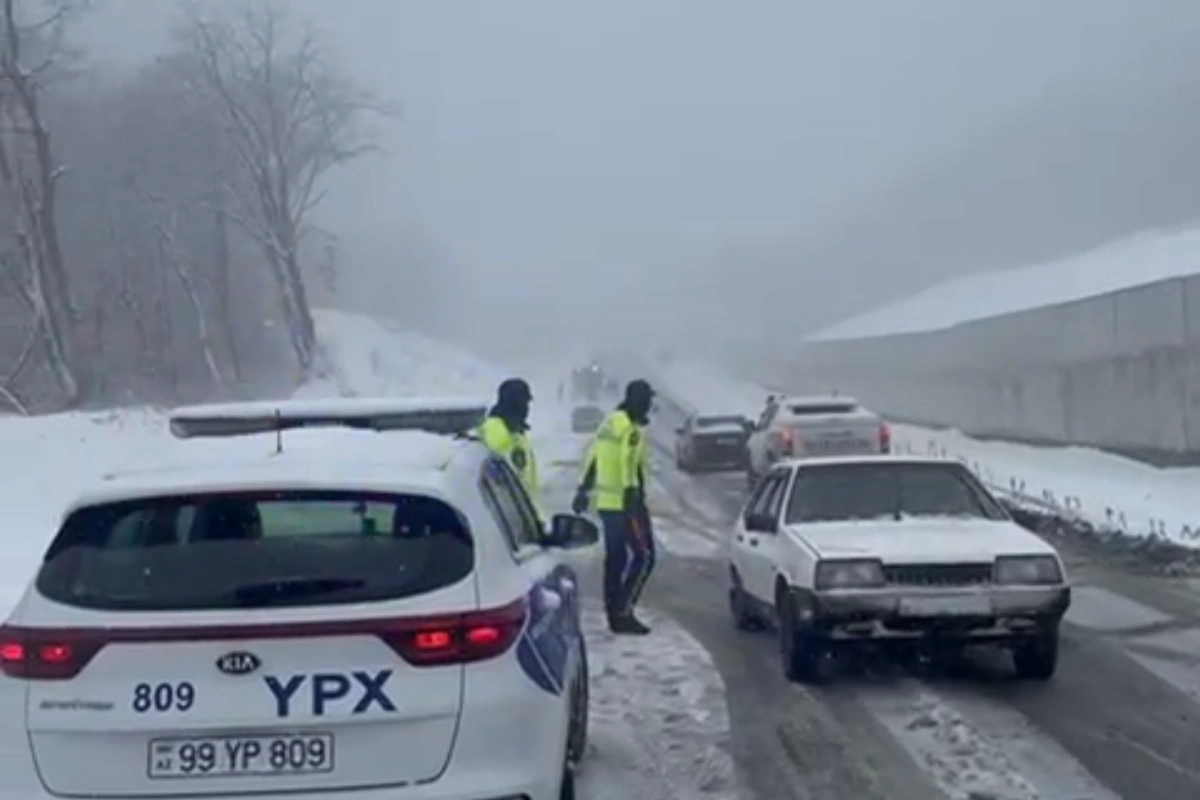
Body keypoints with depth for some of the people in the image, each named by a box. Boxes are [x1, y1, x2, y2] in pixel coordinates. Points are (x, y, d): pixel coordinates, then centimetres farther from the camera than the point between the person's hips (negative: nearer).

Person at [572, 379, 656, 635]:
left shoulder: (610, 423, 15)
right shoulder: (631, 429, -14)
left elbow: (592, 458, 19)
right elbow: (629, 467, -24)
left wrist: (584, 490, 25)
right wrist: (633, 497, -27)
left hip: (605, 501, 9)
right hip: (624, 504, -9)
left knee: (615, 558, 13)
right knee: (643, 557, -5)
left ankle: (614, 614, 16)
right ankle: (623, 612, -10)